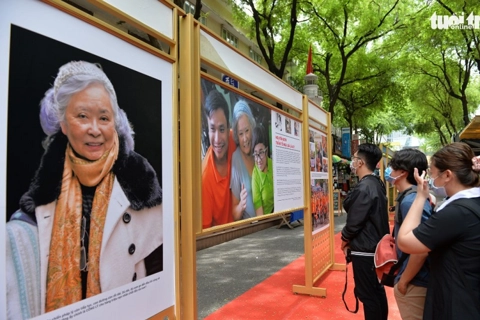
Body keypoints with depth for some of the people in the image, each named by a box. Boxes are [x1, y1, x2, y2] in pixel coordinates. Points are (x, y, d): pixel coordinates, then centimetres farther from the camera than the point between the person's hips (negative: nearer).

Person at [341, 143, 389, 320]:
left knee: (367, 294, 3)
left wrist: (345, 238, -4)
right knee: (377, 290, 20)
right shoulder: (377, 184, 6)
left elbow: (354, 221, -19)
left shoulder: (363, 188, -23)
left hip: (364, 250, -9)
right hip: (377, 246, 9)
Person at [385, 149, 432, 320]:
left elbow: (421, 249, -28)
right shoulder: (413, 197, 6)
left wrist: (403, 281, -18)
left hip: (414, 283, -9)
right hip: (415, 280, 9)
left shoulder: (410, 201, -24)